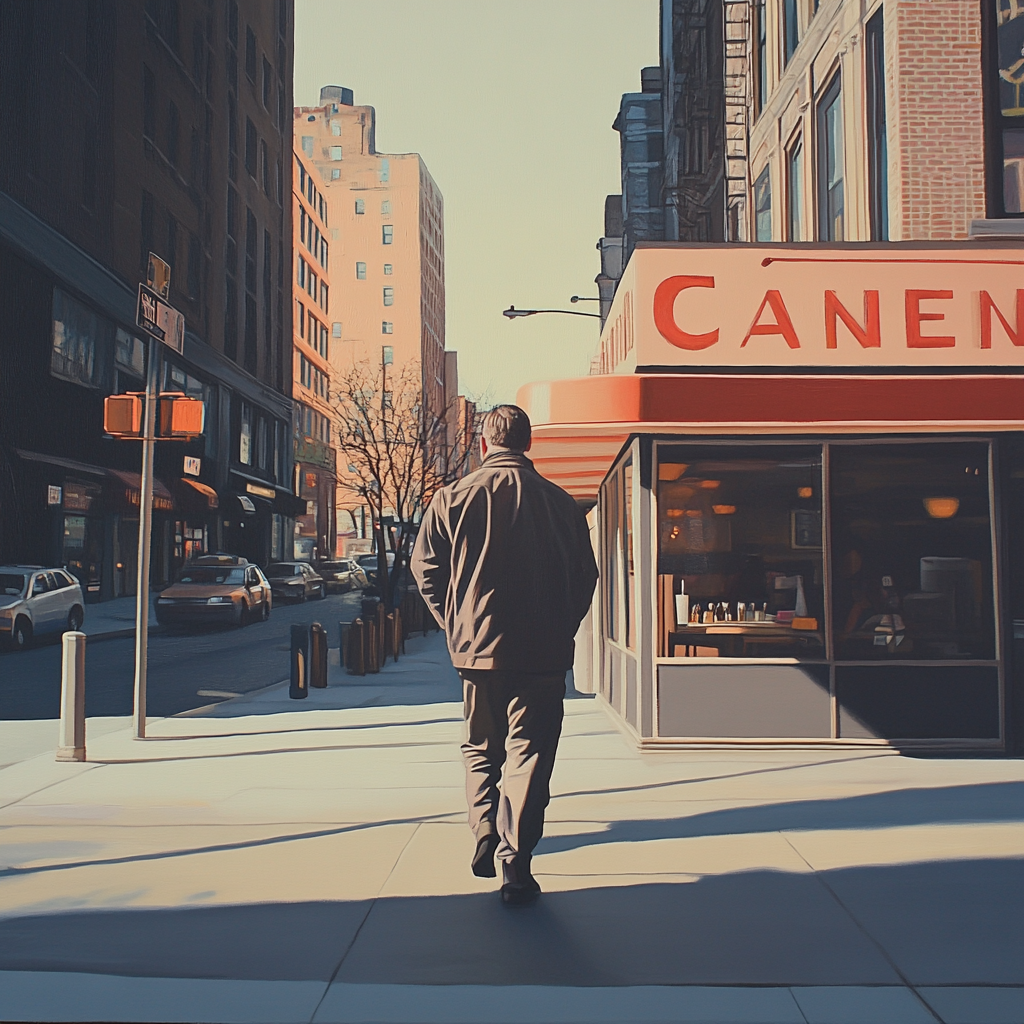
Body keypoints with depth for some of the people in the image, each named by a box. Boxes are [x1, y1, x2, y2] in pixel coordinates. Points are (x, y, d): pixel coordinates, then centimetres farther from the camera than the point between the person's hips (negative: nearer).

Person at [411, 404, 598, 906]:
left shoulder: (453, 497, -2)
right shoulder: (560, 502, 0)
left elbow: (425, 568, 1)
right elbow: (584, 576, 4)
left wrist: (456, 624, 12)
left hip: (476, 647, 1)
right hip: (544, 653, -1)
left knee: (480, 750, 19)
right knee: (529, 752, 3)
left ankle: (485, 844, 17)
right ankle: (515, 865, -1)